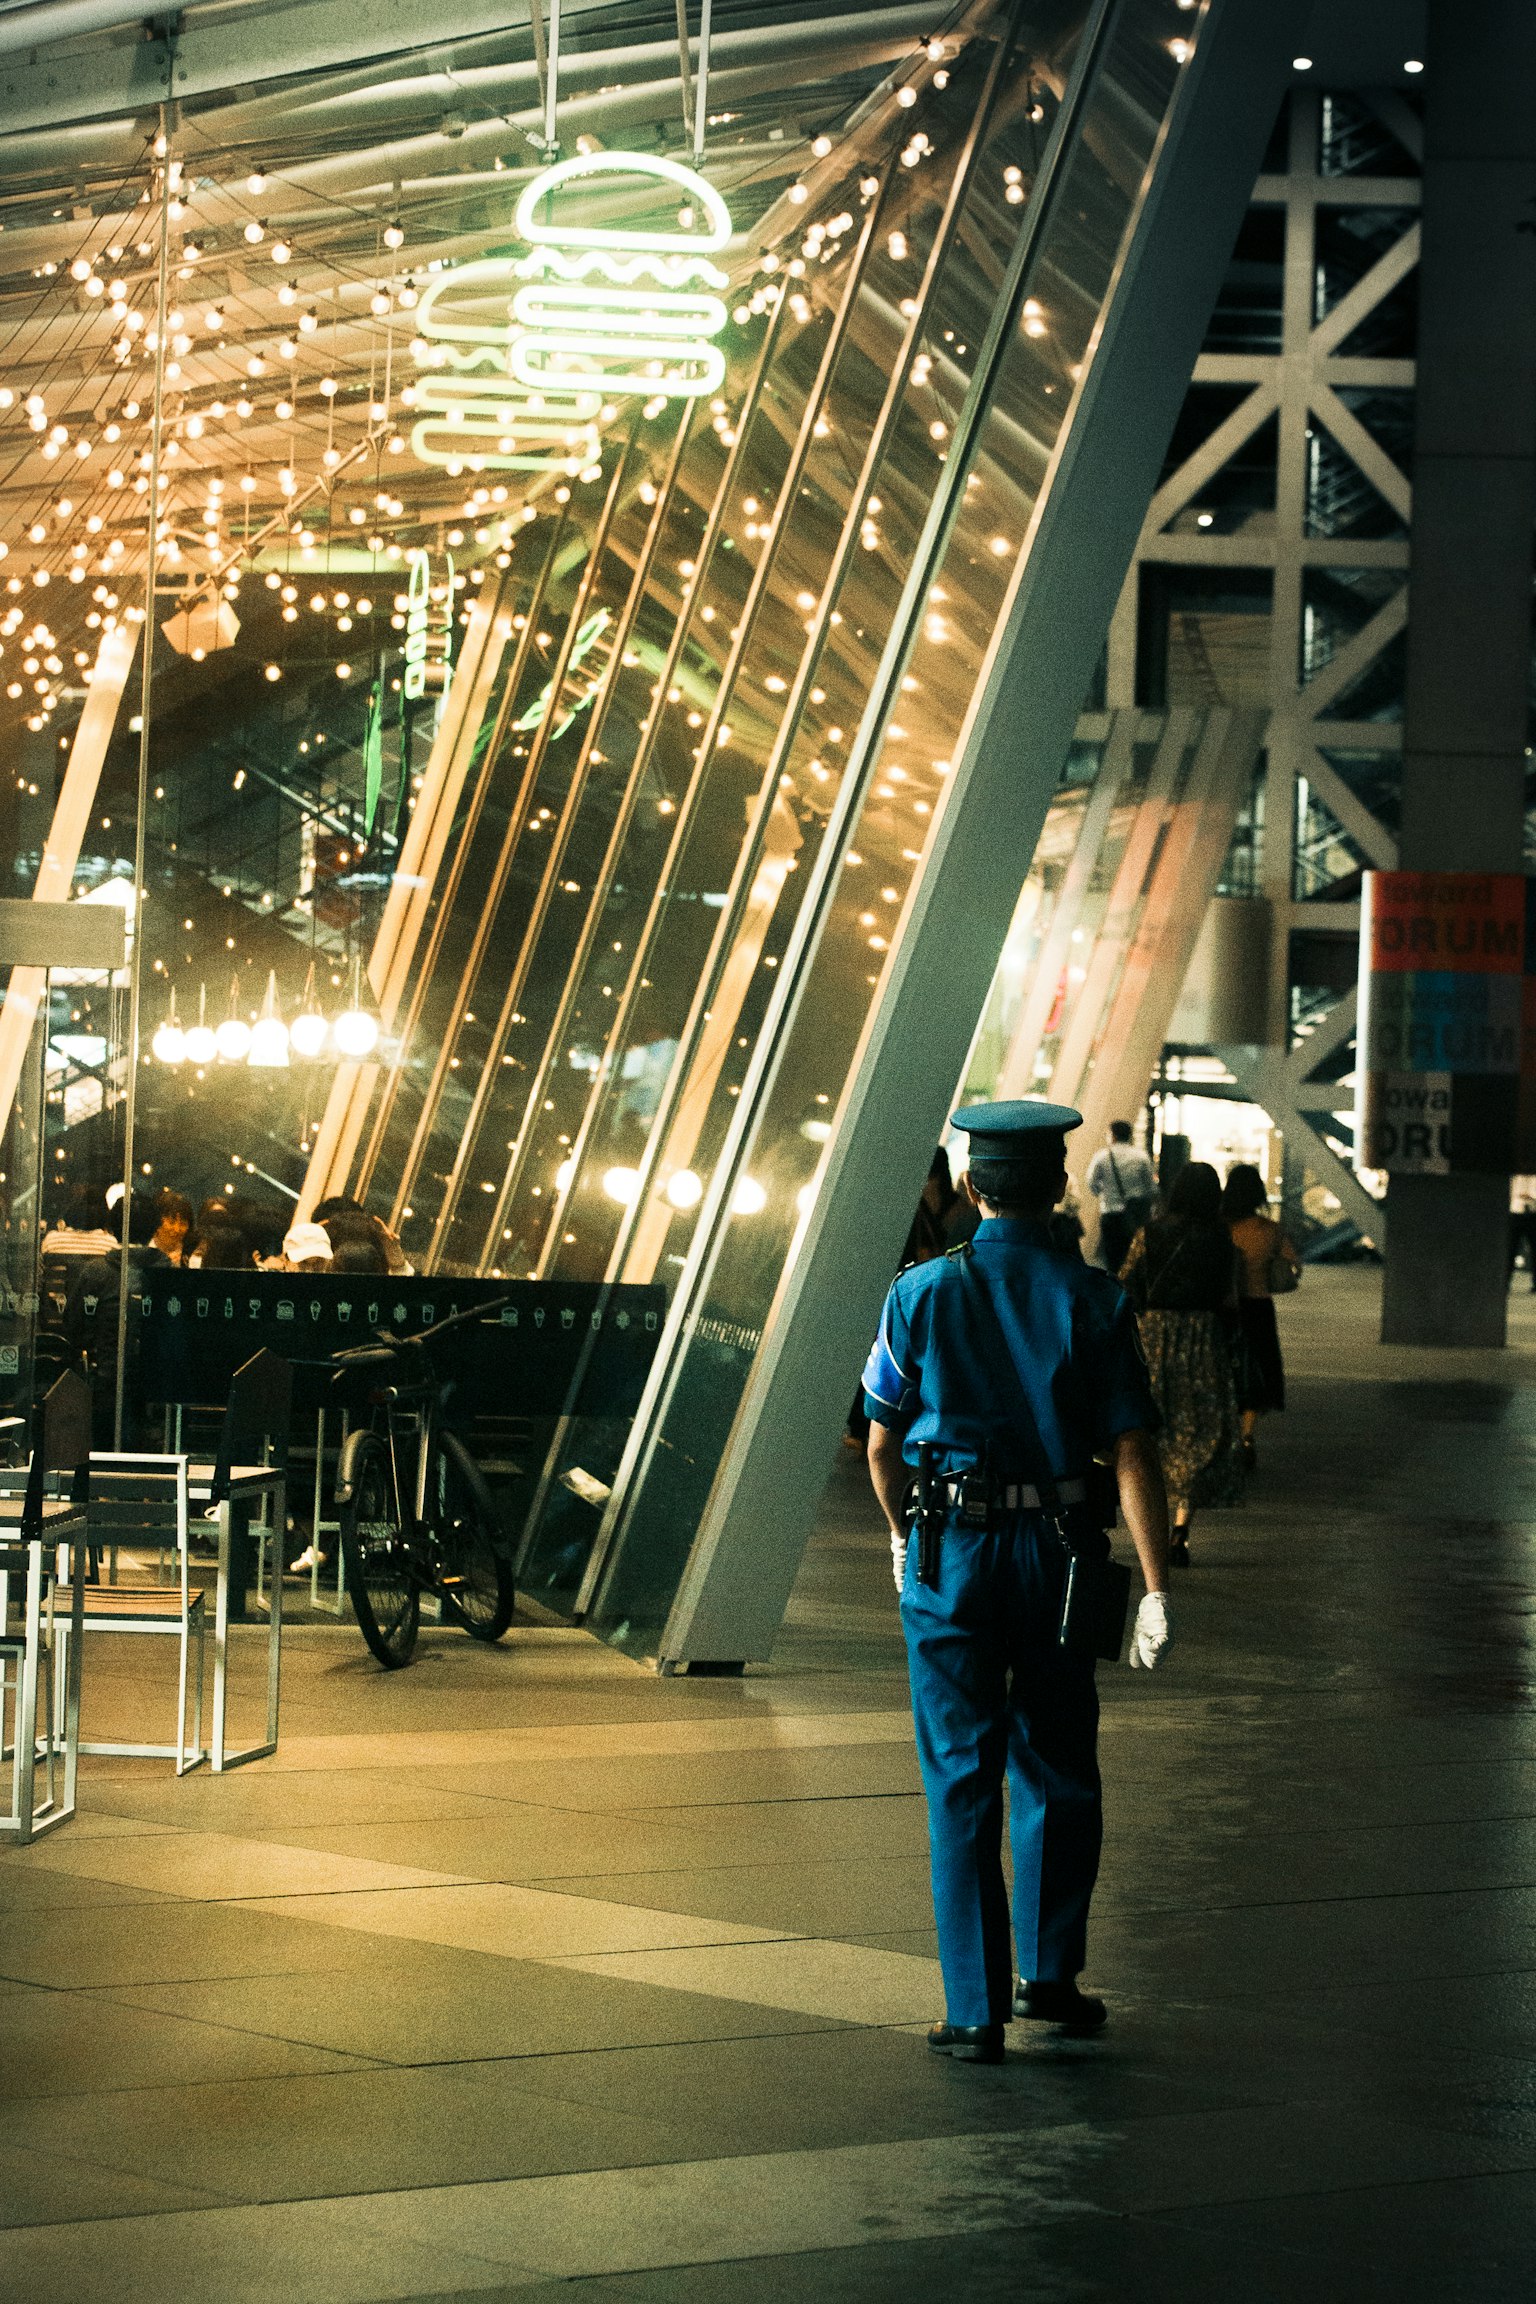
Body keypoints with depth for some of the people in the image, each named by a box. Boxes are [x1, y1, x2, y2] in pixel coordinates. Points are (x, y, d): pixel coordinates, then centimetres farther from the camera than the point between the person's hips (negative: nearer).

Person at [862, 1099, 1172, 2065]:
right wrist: (1158, 1589, -7)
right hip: (1057, 1551, 0)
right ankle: (1051, 1975, 26)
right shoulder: (1093, 1300, -4)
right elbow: (1133, 1452, -9)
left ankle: (977, 2011, 3)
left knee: (962, 1783, 4)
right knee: (1058, 1771, 17)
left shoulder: (922, 1295, -3)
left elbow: (882, 1447, 4)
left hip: (947, 1551, 0)